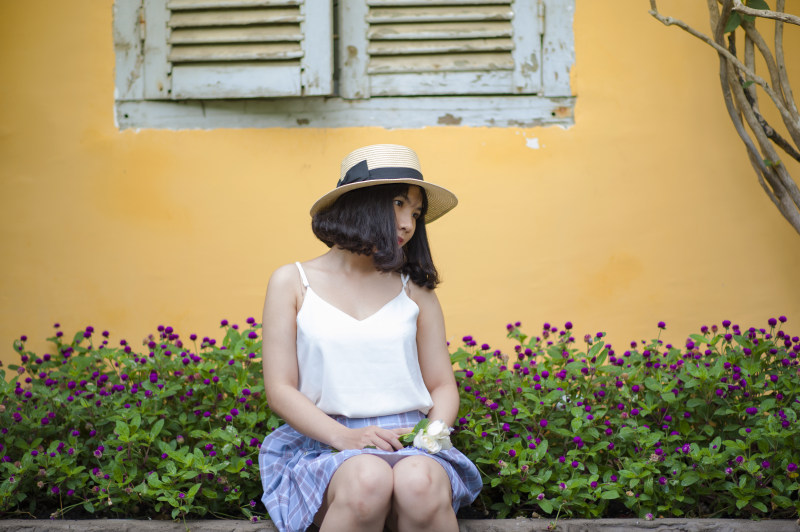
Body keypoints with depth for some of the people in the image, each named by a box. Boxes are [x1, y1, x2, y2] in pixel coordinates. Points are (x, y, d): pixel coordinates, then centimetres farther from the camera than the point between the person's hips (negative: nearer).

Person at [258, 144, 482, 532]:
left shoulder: (415, 291, 13)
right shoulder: (292, 283, 7)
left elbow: (444, 386, 15)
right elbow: (280, 389, 1)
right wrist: (344, 437, -15)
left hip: (410, 443, 1)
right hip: (323, 442, -1)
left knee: (420, 484, -35)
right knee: (368, 481, -36)